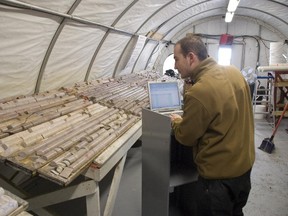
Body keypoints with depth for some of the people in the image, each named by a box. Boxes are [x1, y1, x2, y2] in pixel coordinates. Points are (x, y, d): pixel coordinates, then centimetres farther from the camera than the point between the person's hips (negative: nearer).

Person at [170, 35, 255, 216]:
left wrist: (176, 121, 5)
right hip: (245, 164, 8)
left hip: (219, 175, -7)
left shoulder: (198, 93, -30)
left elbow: (185, 137, -16)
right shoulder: (235, 72, -3)